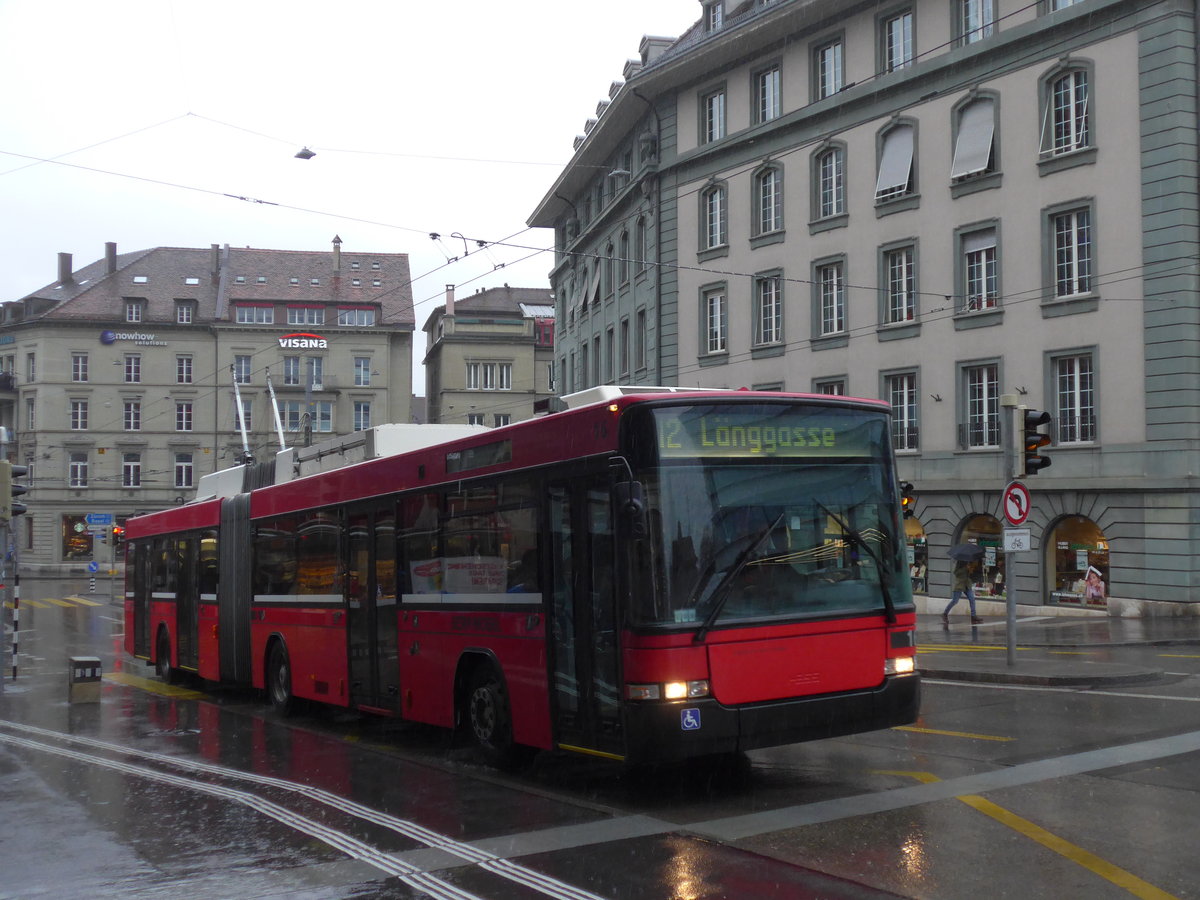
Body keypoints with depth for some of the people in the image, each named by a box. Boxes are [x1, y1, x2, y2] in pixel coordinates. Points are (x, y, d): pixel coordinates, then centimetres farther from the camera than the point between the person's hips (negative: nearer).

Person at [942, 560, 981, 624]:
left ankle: (973, 616, -4)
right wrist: (965, 568, -23)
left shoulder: (968, 562, 10)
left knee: (972, 599, -5)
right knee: (954, 600, -3)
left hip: (967, 584, 6)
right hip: (959, 584, -6)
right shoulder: (959, 562, -8)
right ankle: (945, 614, 15)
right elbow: (955, 572, -17)